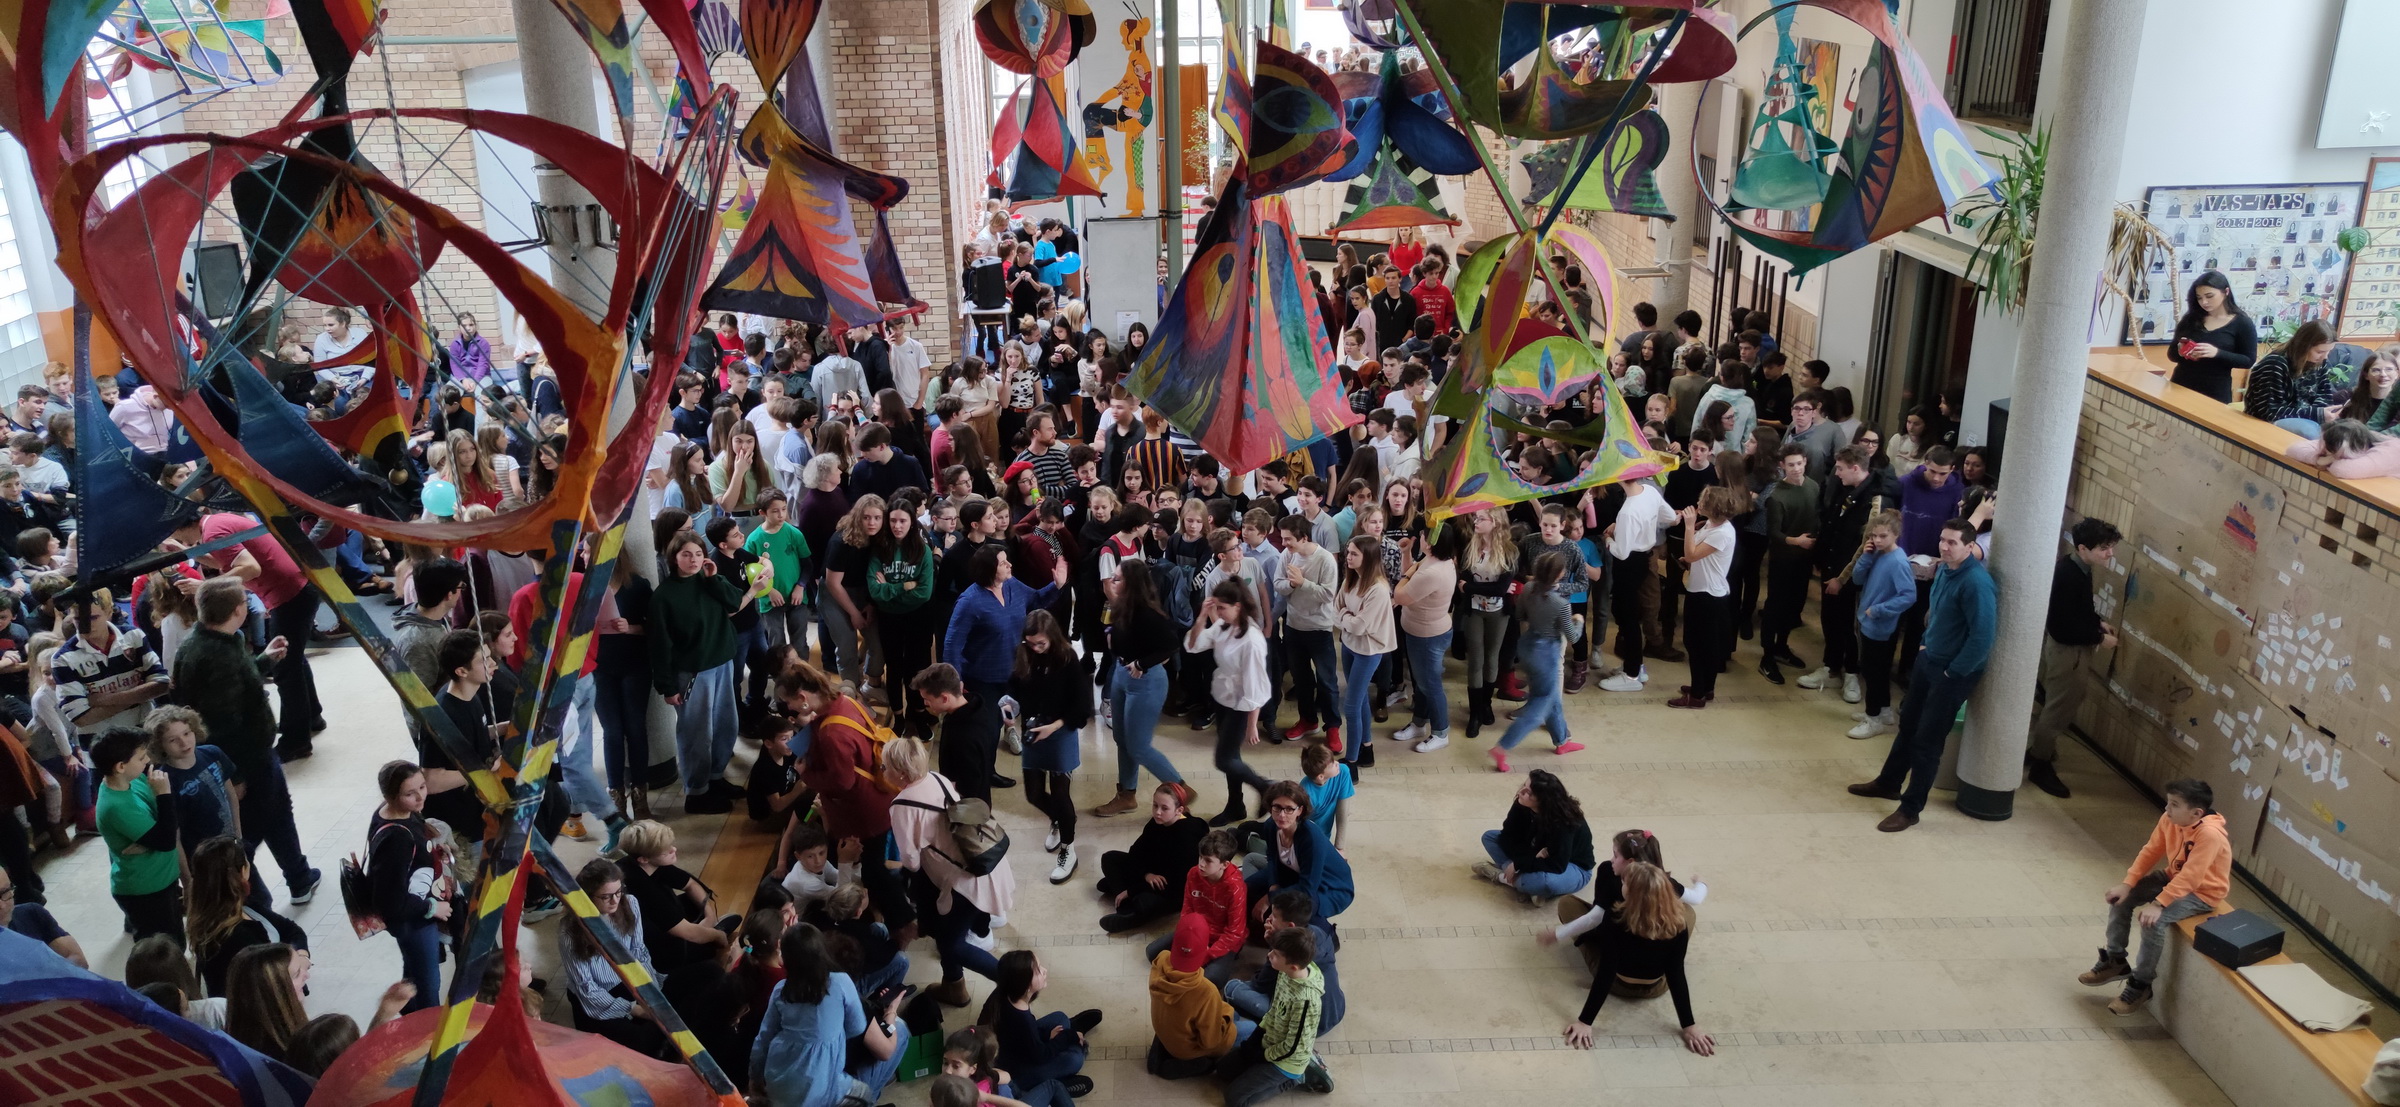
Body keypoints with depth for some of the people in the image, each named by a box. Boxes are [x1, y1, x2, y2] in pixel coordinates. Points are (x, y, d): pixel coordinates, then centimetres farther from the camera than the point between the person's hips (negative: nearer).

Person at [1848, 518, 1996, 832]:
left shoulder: (1976, 582, -26)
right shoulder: (1945, 569, 1)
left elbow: (1982, 637, -27)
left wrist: (1953, 672, -19)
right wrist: (1925, 642, 13)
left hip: (1953, 672, -8)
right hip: (1928, 660, 8)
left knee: (1927, 740, 1)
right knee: (1908, 724, 21)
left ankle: (1910, 808, 13)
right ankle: (1888, 783, 39)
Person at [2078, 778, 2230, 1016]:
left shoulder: (2210, 834, -33)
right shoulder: (2170, 820, -11)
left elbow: (2189, 877, -34)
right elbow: (2150, 852, -2)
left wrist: (2158, 904, -36)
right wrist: (2127, 884, -10)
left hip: (2202, 892, -8)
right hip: (2174, 877, 8)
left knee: (2153, 921, -27)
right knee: (2121, 897, -1)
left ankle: (2141, 985, -8)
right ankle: (2115, 961, 14)